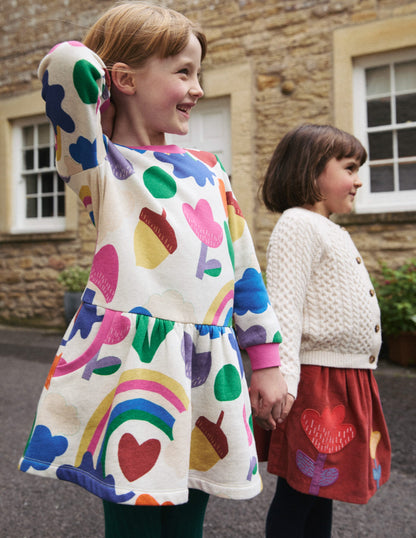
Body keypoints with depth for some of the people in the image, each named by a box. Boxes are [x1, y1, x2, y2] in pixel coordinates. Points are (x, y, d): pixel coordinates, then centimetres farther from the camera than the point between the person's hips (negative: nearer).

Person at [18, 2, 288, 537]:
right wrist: (101, 69, 4)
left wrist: (265, 361, 13)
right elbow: (66, 64, -19)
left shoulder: (207, 168, 14)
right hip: (131, 366, -4)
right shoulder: (99, 164, -1)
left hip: (210, 372, 5)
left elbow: (243, 265, 14)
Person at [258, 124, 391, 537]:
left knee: (323, 489, 17)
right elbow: (283, 308, -21)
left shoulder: (334, 233, 18)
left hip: (350, 382, 9)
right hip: (316, 381, -9)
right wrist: (283, 378, -28)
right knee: (299, 492, 2)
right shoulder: (298, 225, -12)